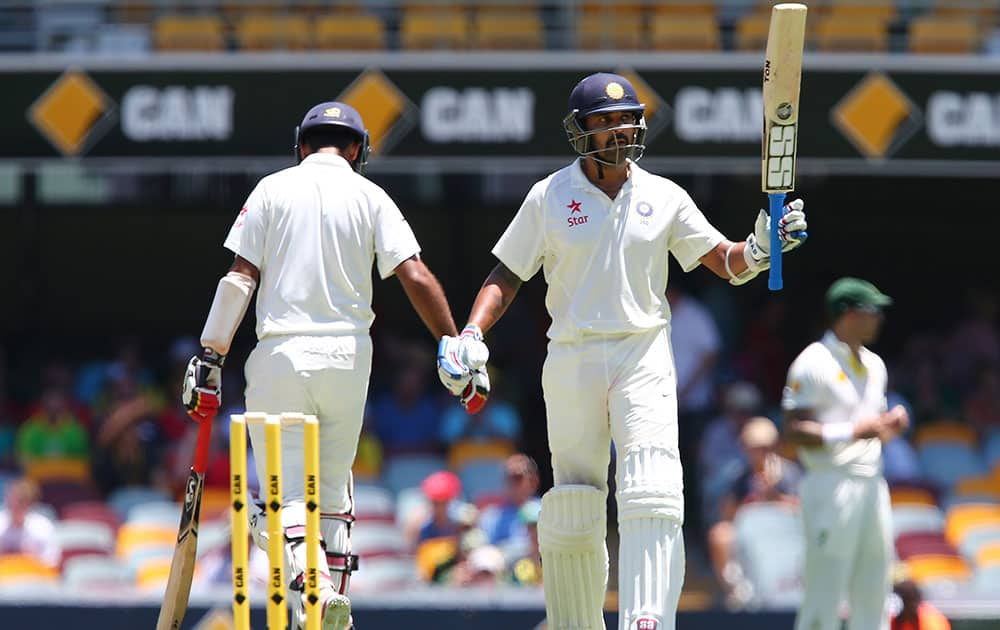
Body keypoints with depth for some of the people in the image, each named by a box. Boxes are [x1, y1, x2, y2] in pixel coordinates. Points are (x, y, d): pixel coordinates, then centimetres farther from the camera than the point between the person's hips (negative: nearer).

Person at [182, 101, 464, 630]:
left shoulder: (272, 189, 5)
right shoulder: (369, 197, 6)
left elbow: (241, 278, -3)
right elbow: (416, 277, -4)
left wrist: (211, 358, -1)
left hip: (282, 353, -2)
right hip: (349, 354, 2)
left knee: (285, 491, -2)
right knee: (332, 483, 18)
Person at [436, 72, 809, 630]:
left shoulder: (663, 198, 6)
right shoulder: (549, 197, 3)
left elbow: (727, 263, 7)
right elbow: (507, 275, 5)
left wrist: (761, 247, -14)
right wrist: (472, 334, -10)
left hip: (645, 357, 0)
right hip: (572, 361, 0)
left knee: (652, 498, -18)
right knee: (572, 508, 5)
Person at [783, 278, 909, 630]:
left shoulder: (874, 365, 18)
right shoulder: (814, 363, -8)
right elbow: (795, 430, -13)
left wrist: (889, 426, 4)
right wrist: (853, 431, -21)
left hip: (873, 487, 8)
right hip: (833, 488, -8)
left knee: (873, 599, 8)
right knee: (824, 602, -9)